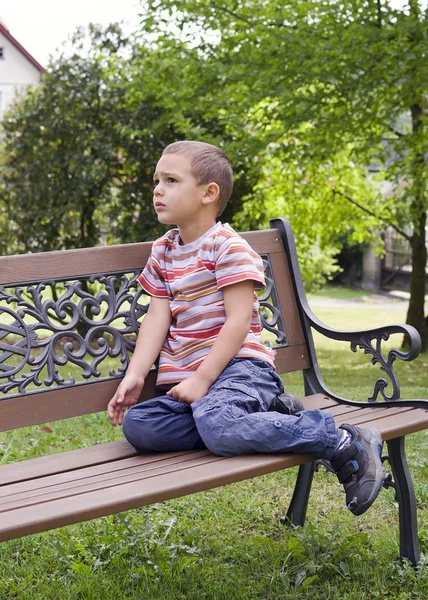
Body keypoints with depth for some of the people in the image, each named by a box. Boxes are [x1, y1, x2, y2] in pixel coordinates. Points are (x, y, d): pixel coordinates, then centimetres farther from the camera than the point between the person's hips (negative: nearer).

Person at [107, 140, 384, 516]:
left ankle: (344, 443, -17)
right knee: (137, 425, -16)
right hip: (185, 379, 8)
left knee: (220, 431, -36)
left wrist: (202, 379, -19)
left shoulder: (228, 247, -6)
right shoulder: (163, 253, 16)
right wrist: (135, 376, -5)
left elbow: (238, 320, -14)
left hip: (236, 366, -7)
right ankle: (265, 415, -8)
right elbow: (158, 317, 8)